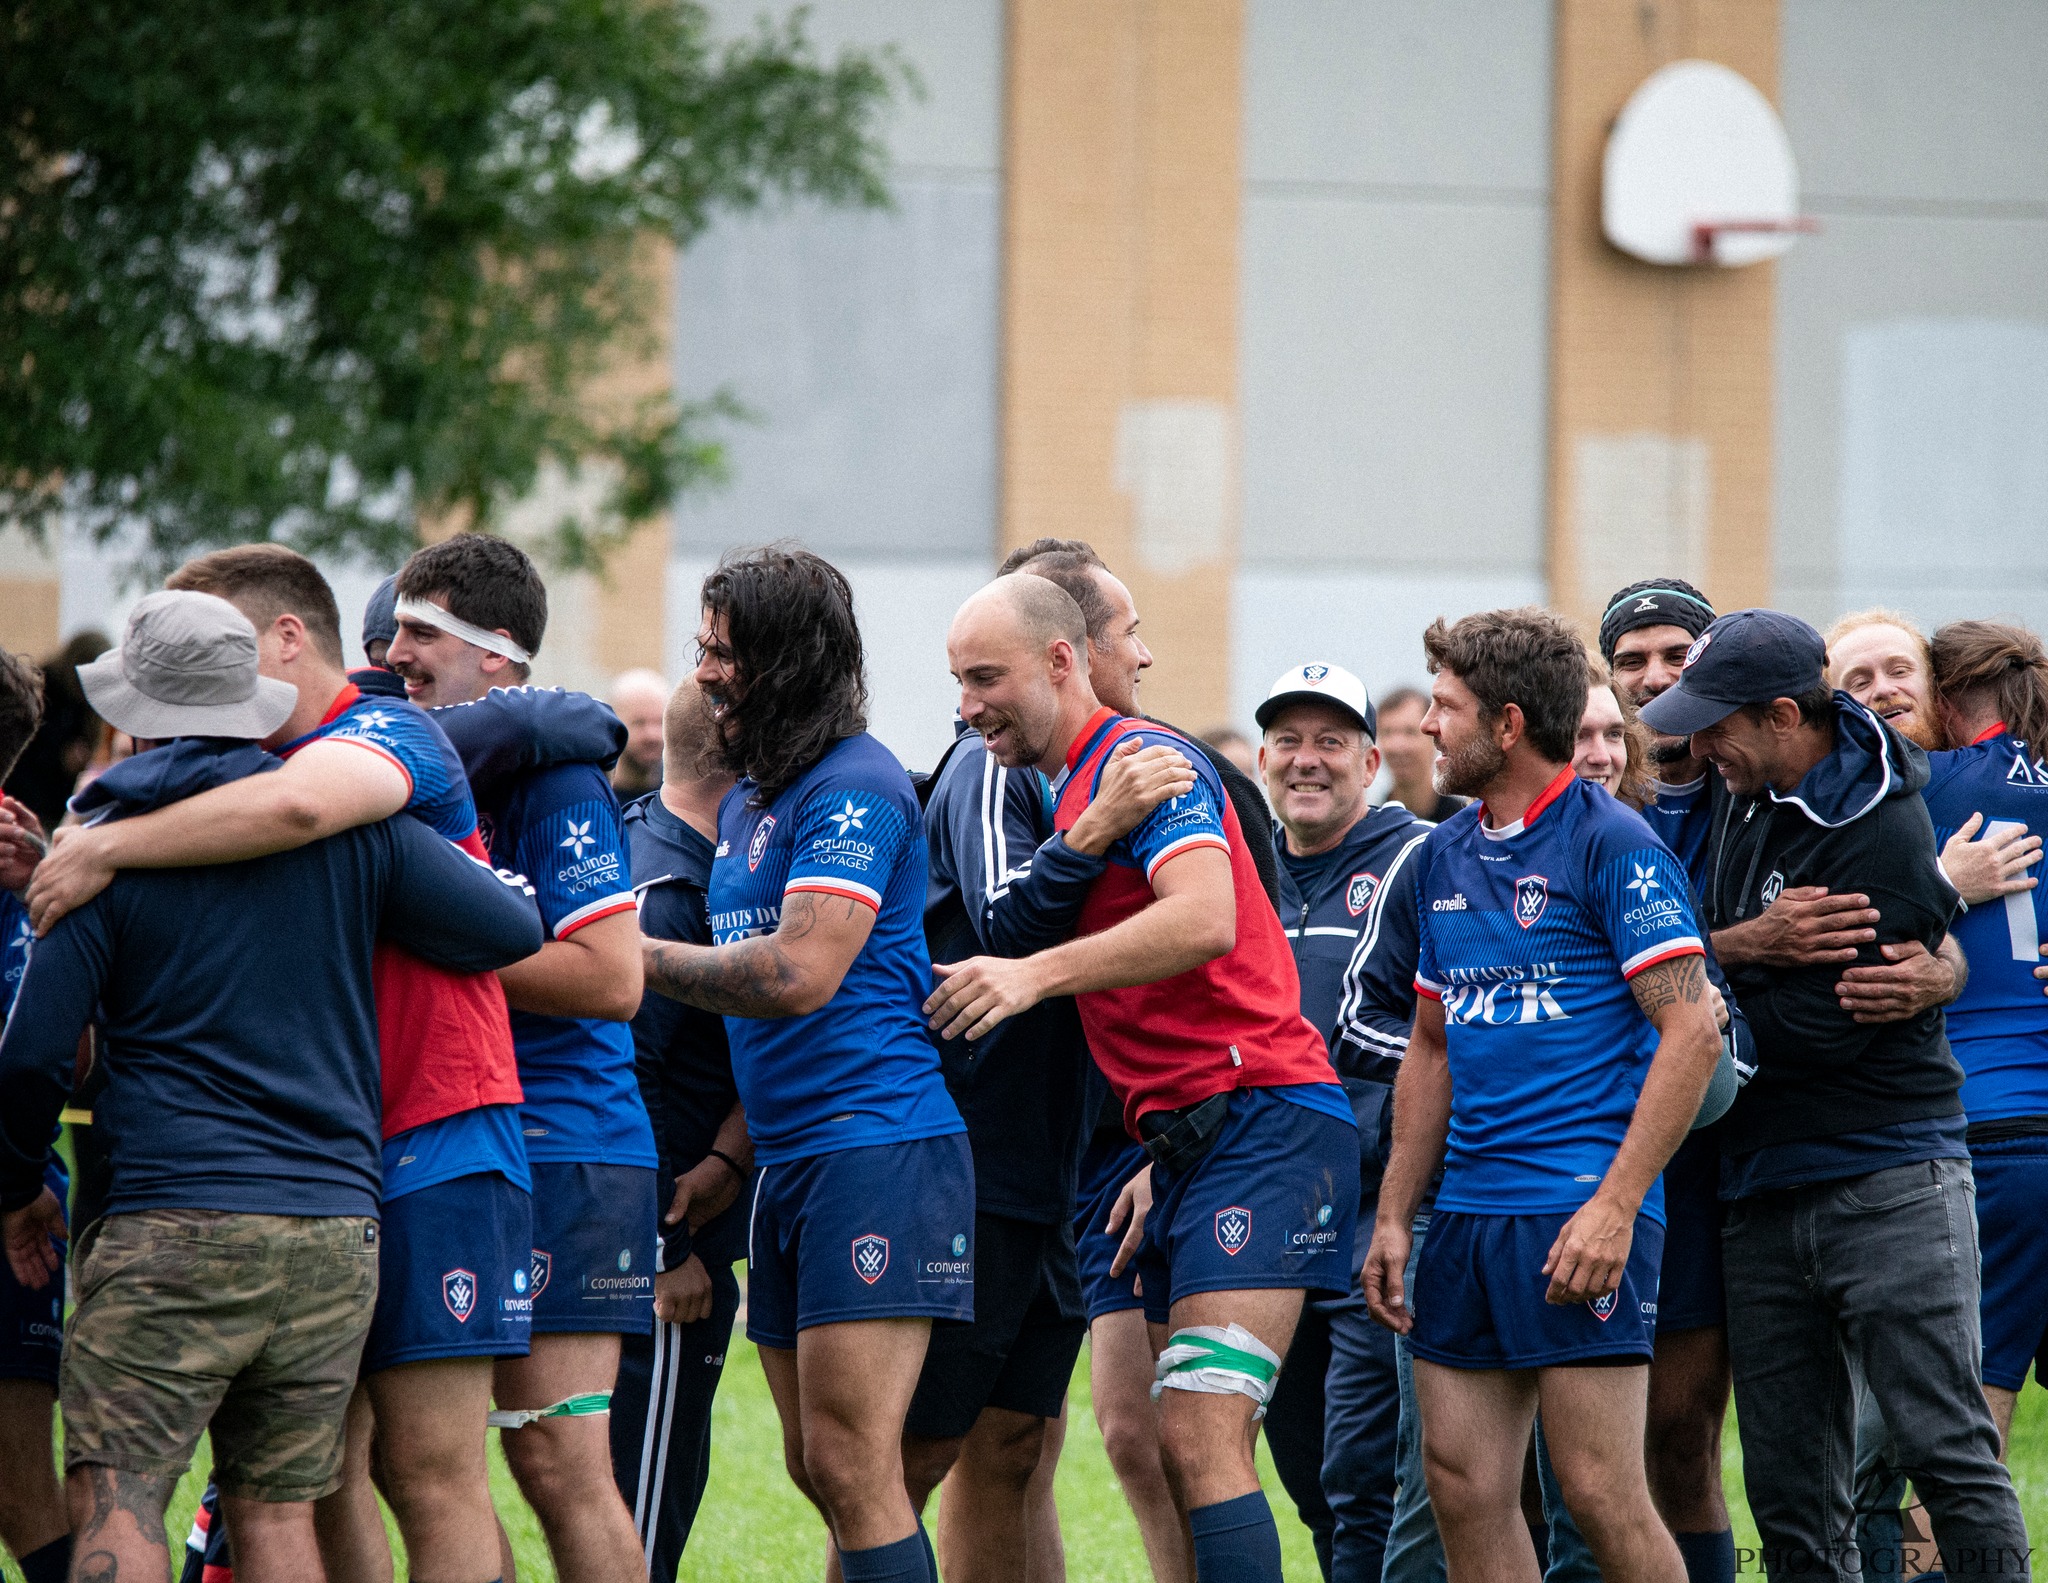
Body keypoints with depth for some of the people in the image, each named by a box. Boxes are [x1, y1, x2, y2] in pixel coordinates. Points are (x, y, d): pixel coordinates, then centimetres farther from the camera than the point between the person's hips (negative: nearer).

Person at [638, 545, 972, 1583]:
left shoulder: (856, 787, -11)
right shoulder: (745, 796, 19)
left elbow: (799, 973, -21)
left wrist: (642, 960, -11)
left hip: (877, 1143, -10)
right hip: (783, 1159, 10)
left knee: (850, 1466, -13)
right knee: (816, 1468, 9)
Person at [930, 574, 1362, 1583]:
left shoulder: (1141, 756, -9)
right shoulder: (1067, 790, 21)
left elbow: (1205, 920, -26)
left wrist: (1034, 973, -28)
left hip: (1262, 1121, -10)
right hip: (1187, 1140, 10)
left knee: (1200, 1440, -18)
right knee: (1173, 1447, 7)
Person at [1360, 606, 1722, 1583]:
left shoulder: (1610, 844, -7)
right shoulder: (1445, 855, 15)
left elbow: (1691, 1035, -12)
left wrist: (1614, 1206, -19)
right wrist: (1394, 1216, 16)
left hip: (1579, 1207, -8)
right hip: (1469, 1207, 8)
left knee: (1600, 1493, -10)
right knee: (1463, 1487, 4)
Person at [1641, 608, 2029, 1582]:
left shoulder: (1886, 836, -16)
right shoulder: (1747, 791, 9)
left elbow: (1812, 1026, -17)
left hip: (1888, 1183, -8)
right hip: (1765, 1193, 8)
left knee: (1949, 1456, -8)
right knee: (1792, 1496, 6)